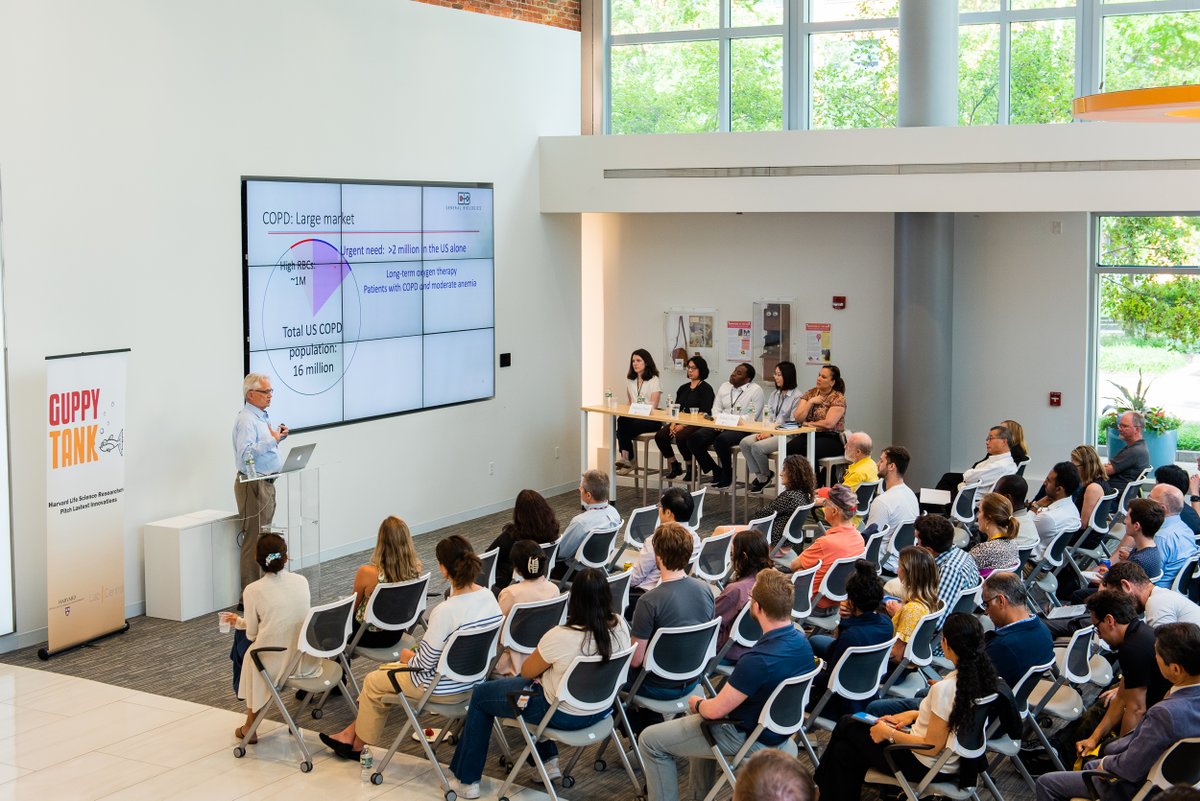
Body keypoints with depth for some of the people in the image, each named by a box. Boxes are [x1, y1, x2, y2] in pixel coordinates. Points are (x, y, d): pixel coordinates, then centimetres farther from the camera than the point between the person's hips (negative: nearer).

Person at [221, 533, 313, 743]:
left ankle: (250, 725, 36)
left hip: (275, 664, -4)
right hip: (305, 662, 4)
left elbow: (252, 634, -4)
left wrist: (238, 621, 21)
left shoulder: (253, 590, -10)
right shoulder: (302, 581, 1)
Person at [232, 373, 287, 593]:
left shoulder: (263, 416, 15)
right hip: (252, 485, -10)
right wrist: (271, 439, -28)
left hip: (266, 484, 10)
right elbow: (245, 453, -28)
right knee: (254, 540, -9)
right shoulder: (246, 420, -16)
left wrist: (278, 438, 9)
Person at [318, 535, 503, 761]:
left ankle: (358, 744, 36)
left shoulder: (445, 611, -32)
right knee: (387, 672, 25)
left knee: (373, 682, 17)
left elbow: (423, 664, -23)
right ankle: (351, 733, 33)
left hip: (443, 688, -8)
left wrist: (407, 656, 0)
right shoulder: (489, 596, -8)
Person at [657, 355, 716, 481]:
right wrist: (673, 423, -4)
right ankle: (674, 466, -1)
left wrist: (683, 425, -18)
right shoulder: (683, 388, 20)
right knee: (660, 436, -17)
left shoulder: (706, 389, -3)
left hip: (698, 424, -7)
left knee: (681, 437, -34)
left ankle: (690, 468, -12)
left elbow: (702, 413, -12)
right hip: (681, 422, 7)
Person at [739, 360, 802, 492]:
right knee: (745, 442, -18)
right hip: (770, 431, 7)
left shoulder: (796, 397, -8)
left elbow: (793, 422, -12)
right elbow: (767, 415, 14)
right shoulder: (774, 394, 18)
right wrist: (764, 431, -6)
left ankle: (765, 476, 0)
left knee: (757, 447, -27)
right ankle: (759, 475, -6)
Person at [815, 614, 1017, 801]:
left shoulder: (946, 689, -32)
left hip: (927, 767, -8)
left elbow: (932, 747, -25)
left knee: (847, 725, 14)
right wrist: (914, 715, 9)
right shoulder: (984, 677, -7)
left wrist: (890, 733, -13)